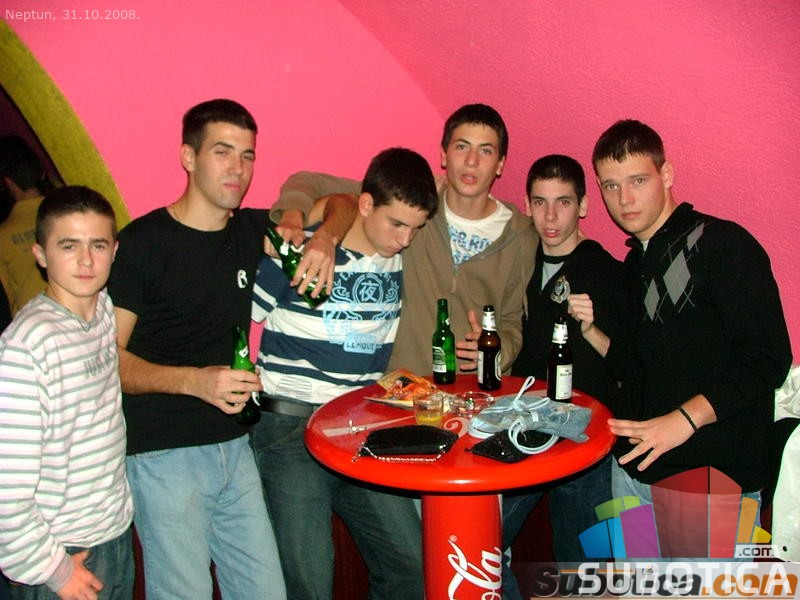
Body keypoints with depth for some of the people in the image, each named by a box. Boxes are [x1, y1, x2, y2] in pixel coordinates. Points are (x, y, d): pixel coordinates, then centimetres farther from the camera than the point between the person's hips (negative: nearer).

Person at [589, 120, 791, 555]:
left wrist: (685, 418, -24)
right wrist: (591, 331, 0)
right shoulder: (635, 265, 14)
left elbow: (768, 359, -16)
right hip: (634, 470, 7)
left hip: (716, 475, -7)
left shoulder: (723, 244, -10)